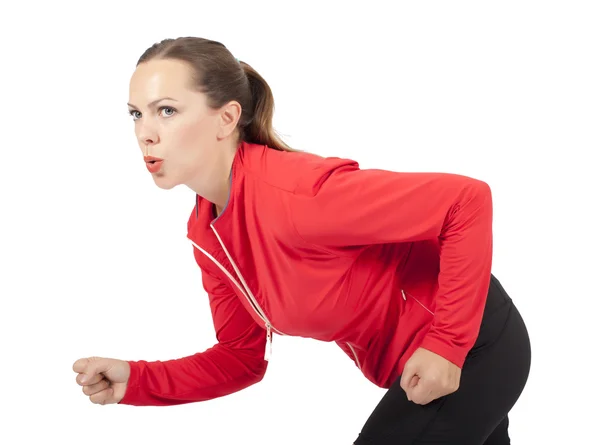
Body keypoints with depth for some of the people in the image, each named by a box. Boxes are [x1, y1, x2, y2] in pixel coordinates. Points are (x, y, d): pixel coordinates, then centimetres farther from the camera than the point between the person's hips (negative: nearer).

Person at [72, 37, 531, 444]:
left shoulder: (293, 194, -31)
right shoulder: (205, 232, -4)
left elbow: (469, 199, -28)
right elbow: (241, 358, 4)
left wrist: (448, 344, -25)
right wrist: (135, 380, -9)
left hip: (474, 349, -7)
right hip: (409, 362, 7)